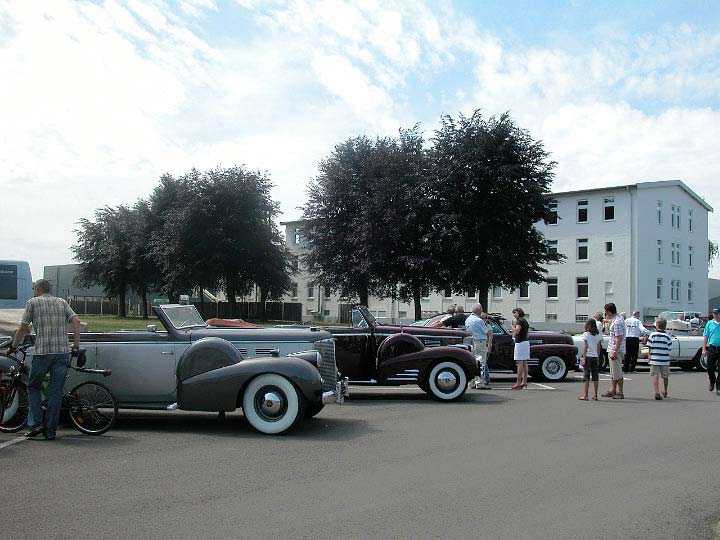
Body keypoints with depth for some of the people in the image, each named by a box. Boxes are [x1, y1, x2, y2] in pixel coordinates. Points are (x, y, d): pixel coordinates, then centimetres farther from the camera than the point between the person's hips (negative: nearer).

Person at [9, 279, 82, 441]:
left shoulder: (33, 302, 6)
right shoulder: (62, 302, 15)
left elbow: (23, 328, 4)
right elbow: (76, 321, 2)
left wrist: (14, 346, 17)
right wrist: (76, 343, 8)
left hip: (42, 352, -2)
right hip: (63, 352, 3)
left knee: (33, 387, 16)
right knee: (56, 392, 5)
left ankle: (36, 424, 5)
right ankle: (50, 431, 7)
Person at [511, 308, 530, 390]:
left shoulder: (519, 321, -10)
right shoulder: (525, 321, 19)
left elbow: (517, 331, -22)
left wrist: (512, 326, -5)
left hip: (520, 343, -10)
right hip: (526, 342, 10)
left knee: (520, 363, -10)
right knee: (524, 363, 9)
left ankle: (518, 382, -12)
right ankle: (524, 381, 10)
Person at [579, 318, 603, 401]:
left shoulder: (586, 334, -6)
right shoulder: (598, 335, 6)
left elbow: (585, 347, -10)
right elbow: (599, 348, 8)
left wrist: (583, 358, -9)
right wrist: (598, 358, 14)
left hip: (588, 357, -4)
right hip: (595, 357, 4)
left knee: (586, 376, -2)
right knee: (595, 376, 7)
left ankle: (585, 395, -2)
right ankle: (595, 395, 10)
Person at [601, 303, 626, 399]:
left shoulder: (617, 322, -21)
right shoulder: (618, 318, 11)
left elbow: (619, 338, -24)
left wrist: (615, 352, -25)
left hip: (616, 350, -11)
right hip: (612, 349, 11)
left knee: (617, 373, -4)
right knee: (613, 372, 18)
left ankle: (620, 393, 3)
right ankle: (613, 390, 27)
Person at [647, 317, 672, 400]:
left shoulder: (653, 335, -5)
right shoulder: (668, 336, -3)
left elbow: (649, 347, -3)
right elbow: (669, 349, -1)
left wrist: (649, 357, 7)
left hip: (654, 359, -2)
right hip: (665, 360, 2)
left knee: (655, 376, -1)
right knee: (665, 376, 18)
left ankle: (657, 392, -16)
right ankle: (665, 392, 35)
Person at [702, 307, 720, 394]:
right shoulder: (709, 323, 6)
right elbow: (705, 336, 7)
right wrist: (704, 349, 1)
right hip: (712, 348, 1)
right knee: (710, 368, 3)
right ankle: (712, 382, 29)